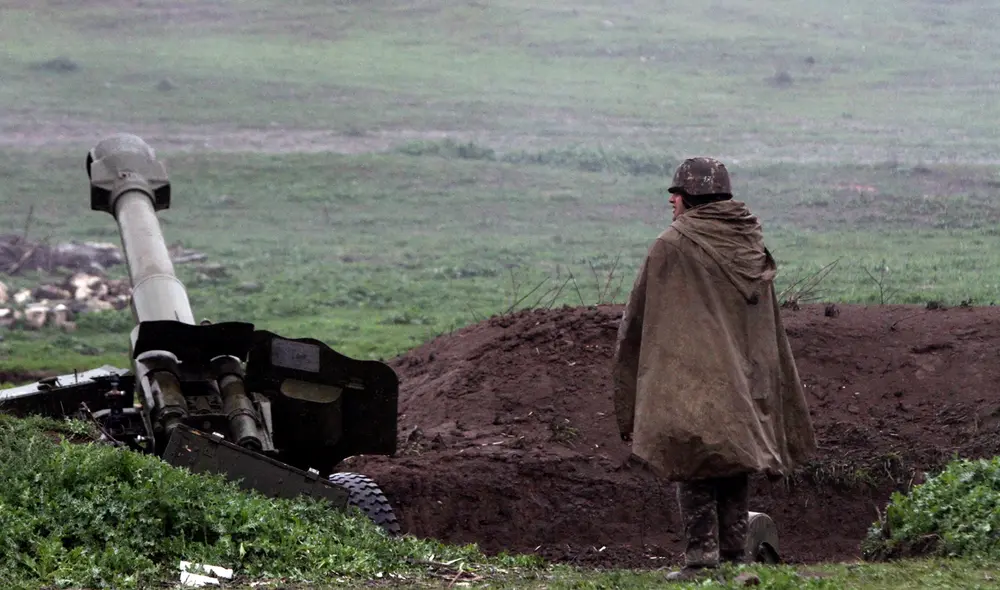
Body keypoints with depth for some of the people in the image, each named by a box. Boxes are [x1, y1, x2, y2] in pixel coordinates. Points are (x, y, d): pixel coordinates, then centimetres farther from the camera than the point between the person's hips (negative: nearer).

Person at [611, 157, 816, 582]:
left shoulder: (671, 246, -8)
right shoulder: (751, 245, 9)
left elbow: (637, 317, -2)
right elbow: (769, 324, 15)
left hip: (691, 378, -6)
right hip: (746, 381, 6)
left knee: (694, 467, -4)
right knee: (735, 465, 11)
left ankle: (702, 555, -12)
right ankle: (735, 555, 10)